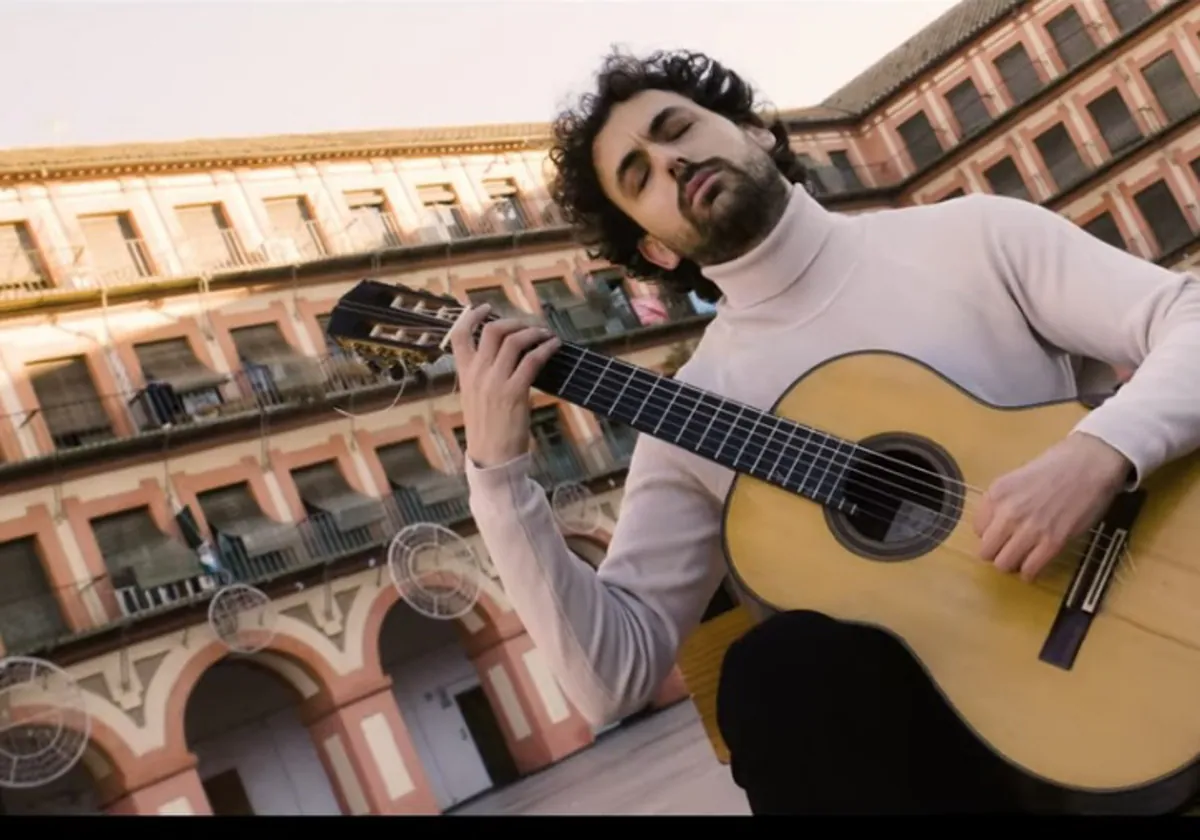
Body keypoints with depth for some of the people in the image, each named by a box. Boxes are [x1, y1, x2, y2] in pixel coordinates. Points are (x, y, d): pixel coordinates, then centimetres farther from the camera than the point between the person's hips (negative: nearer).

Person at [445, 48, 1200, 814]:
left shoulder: (968, 235, 5)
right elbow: (615, 675, 1)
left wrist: (1097, 453, -23)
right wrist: (498, 469, -9)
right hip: (937, 698, 1)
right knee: (779, 667, -30)